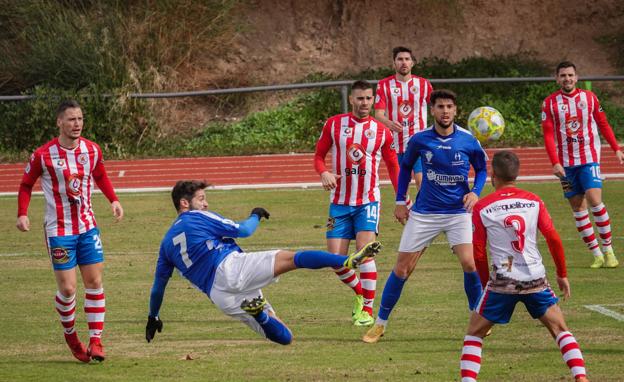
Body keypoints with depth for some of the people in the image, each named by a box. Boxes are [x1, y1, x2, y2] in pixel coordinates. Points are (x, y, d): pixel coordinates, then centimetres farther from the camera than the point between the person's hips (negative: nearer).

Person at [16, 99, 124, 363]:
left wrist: (113, 200, 5)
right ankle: (70, 334, 21)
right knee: (67, 289, -5)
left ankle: (96, 340, 2)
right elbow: (26, 185, 1)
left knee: (94, 282, -3)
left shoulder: (92, 150, 0)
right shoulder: (43, 155, -11)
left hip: (87, 226, 4)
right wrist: (22, 214, -12)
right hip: (59, 230, -4)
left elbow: (100, 176, 19)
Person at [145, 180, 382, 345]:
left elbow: (158, 286, 30)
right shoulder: (198, 218, 9)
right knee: (290, 258, -19)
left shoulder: (167, 242, 26)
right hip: (229, 267, -6)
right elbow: (244, 230, 8)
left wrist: (153, 317, 44)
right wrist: (256, 216, 29)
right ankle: (347, 261, -41)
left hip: (220, 297, 6)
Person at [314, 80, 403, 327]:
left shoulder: (381, 131, 2)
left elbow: (392, 165, 10)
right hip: (339, 202, 2)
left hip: (368, 201, -1)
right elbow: (319, 155, 7)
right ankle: (360, 292, 24)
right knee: (335, 258, -4)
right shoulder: (334, 124, 1)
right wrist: (324, 172, -15)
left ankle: (367, 310, -8)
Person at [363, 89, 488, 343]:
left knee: (469, 263, -18)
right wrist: (400, 201, 7)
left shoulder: (468, 140, -8)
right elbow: (405, 166, 12)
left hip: (459, 211, -1)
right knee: (402, 269, 1)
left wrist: (475, 192, -10)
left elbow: (481, 169, 8)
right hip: (424, 213, 1)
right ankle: (380, 323, 14)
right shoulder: (420, 140, -7)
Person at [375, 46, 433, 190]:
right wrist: (389, 123, -28)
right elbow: (378, 114, -6)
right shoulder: (384, 85, 0)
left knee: (421, 180, -12)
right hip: (395, 142, 1)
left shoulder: (424, 84, 3)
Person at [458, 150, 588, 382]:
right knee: (560, 330, 14)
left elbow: (478, 253, 2)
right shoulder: (533, 201, 4)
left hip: (503, 281, -1)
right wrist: (562, 274, 10)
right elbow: (553, 238, -1)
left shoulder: (482, 208, 0)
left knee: (474, 334, 13)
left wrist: (486, 283, 15)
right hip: (536, 279, 2)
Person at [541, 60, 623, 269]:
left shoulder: (589, 97, 4)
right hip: (566, 163, 1)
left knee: (594, 199, -17)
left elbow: (603, 124, 13)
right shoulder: (550, 103, 1)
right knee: (578, 207, 1)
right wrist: (555, 163, -12)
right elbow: (548, 135, -3)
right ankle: (597, 255, 7)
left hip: (589, 158, -1)